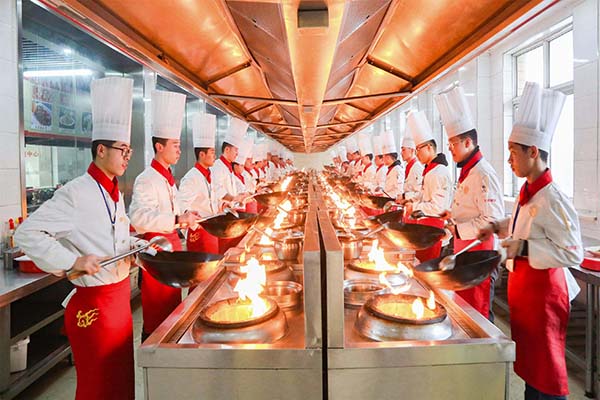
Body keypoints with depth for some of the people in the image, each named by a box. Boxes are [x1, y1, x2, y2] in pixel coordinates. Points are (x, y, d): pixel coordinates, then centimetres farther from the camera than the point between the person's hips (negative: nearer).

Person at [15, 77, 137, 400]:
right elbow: (26, 234, -19)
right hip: (91, 303, -8)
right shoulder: (75, 194, -17)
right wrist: (71, 261, -24)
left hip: (119, 296, 8)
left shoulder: (115, 193, 10)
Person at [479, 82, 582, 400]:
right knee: (527, 362, 23)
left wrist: (524, 248, -30)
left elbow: (573, 254, -24)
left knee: (544, 373, 7)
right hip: (522, 285, 9)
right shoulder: (528, 191, 4)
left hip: (542, 290, -9)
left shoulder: (552, 199, -24)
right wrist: (499, 227, 8)